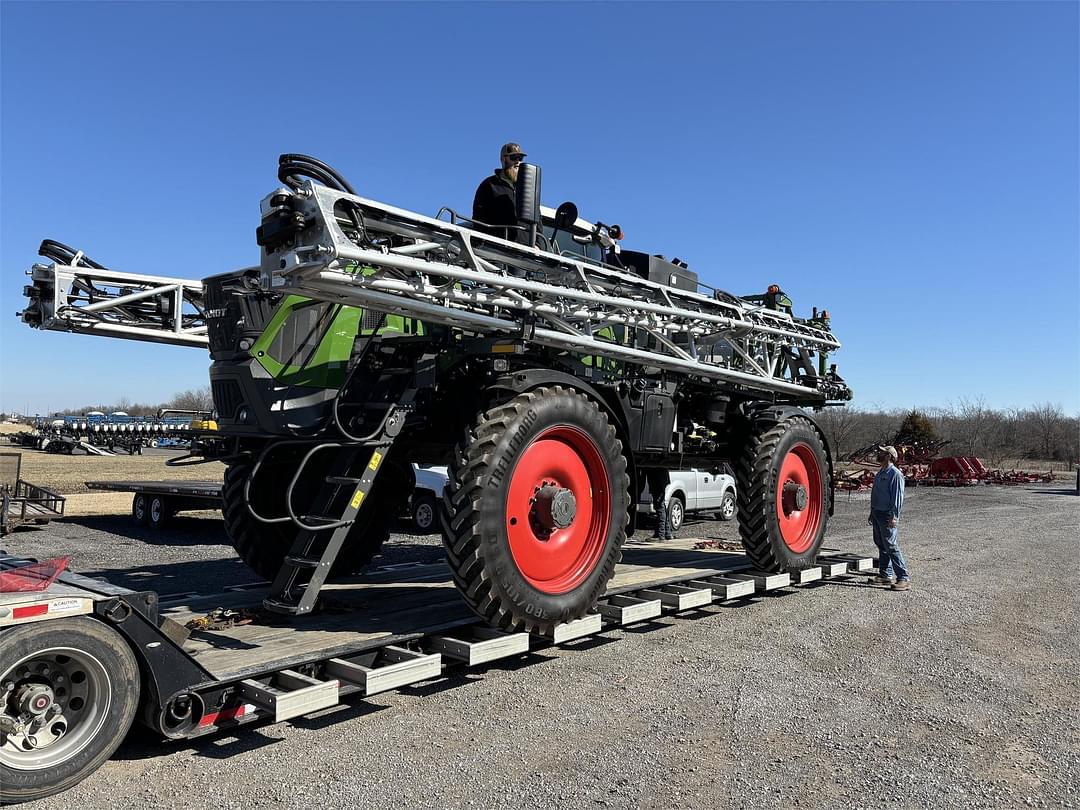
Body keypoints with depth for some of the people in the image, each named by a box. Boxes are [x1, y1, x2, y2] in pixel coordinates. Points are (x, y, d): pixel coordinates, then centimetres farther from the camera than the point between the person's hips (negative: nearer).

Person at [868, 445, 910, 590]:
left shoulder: (895, 474, -13)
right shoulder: (880, 473, 16)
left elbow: (898, 497, -17)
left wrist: (894, 517, -22)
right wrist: (872, 513, 24)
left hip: (887, 515, -9)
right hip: (877, 513, 10)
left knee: (891, 546, -10)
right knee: (881, 545, 14)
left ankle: (904, 578, -7)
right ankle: (885, 574, 22)